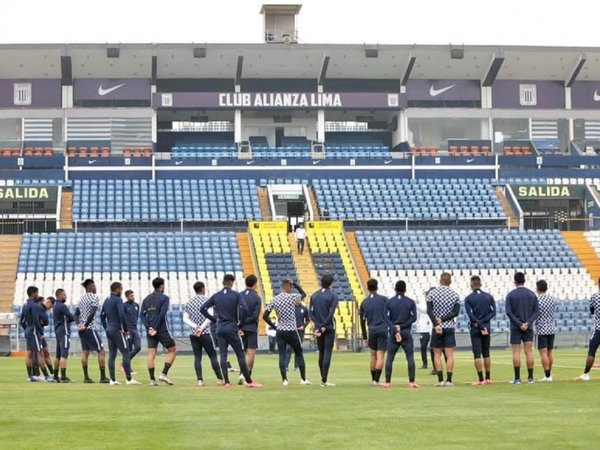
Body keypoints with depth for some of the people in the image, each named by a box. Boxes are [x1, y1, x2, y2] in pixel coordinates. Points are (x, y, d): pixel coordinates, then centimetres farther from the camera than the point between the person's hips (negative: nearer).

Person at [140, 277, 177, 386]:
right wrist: (156, 328, -10)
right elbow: (162, 314, -15)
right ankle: (164, 374, -6)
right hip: (162, 329, -6)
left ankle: (152, 379, 1)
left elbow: (142, 314, 4)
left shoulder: (147, 299, 13)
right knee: (173, 350, 6)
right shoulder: (164, 298, -4)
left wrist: (149, 327, -3)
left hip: (151, 330, 6)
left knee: (151, 354, 4)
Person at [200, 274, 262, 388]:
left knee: (222, 355, 4)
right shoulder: (236, 295, -3)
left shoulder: (216, 296, 8)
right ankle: (249, 381, 2)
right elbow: (242, 309, -16)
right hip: (232, 329, -3)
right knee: (240, 355, 1)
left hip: (220, 329, 3)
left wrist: (214, 319, 11)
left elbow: (203, 309, 5)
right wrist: (240, 325, -4)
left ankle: (226, 382, -2)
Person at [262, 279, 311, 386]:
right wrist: (294, 283, 10)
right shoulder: (292, 297, -9)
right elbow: (304, 294, 12)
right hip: (291, 331, -3)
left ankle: (284, 380, -3)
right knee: (299, 354, 10)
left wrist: (274, 326, 12)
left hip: (280, 332, 3)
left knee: (282, 355, 4)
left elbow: (265, 316, 2)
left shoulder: (274, 300, 1)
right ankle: (303, 379, 13)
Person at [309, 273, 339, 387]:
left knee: (321, 354, 13)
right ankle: (324, 380, -10)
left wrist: (318, 326, -4)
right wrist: (323, 327, -12)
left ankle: (322, 379, 16)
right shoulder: (332, 296, -7)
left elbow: (310, 312, 1)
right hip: (329, 328, -5)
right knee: (327, 353, -5)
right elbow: (331, 314, -15)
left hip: (318, 328, 5)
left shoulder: (314, 296, 8)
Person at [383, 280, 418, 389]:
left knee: (389, 358, 4)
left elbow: (387, 318, -6)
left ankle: (388, 382, 1)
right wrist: (402, 326, -8)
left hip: (393, 333, 1)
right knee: (410, 357, 2)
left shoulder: (389, 302, 2)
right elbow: (414, 318, -6)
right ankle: (411, 382, -4)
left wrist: (395, 330, -10)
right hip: (406, 333, -1)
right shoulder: (410, 302, 2)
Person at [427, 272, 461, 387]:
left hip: (437, 328, 0)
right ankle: (449, 380, -3)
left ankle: (440, 380, 1)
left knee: (437, 354, 7)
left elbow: (429, 311, -9)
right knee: (450, 355, 1)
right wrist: (443, 319, -8)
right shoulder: (455, 295, 1)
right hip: (450, 327, 0)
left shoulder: (432, 293, -1)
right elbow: (456, 312, -6)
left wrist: (436, 324, -13)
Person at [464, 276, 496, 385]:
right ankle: (488, 378, 11)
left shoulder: (468, 298, -4)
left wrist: (480, 325, -12)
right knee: (486, 354, 11)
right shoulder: (489, 296, 5)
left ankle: (481, 379, -6)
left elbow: (470, 315, -13)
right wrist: (483, 322, -8)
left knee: (477, 354, -2)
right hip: (487, 328, 3)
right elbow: (493, 312, -3)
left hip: (475, 329, -3)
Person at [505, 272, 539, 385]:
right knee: (529, 351, 4)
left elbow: (509, 312, -10)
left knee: (516, 352, -1)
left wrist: (519, 324, -11)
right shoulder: (532, 294, 6)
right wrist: (528, 322, -8)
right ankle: (530, 378, 4)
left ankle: (517, 378, -3)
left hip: (515, 328, -2)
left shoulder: (510, 295, -3)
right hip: (528, 327, 2)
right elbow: (536, 311, 0)